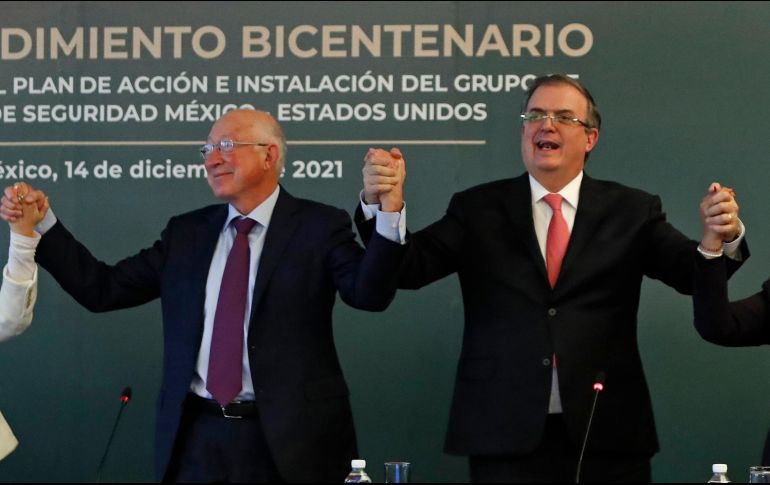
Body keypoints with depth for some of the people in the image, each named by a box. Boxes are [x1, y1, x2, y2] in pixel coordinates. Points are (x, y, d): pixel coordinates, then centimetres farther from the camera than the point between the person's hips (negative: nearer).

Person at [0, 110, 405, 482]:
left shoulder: (318, 226, -2)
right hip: (198, 436, 4)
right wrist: (40, 225, 4)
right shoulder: (187, 232, 12)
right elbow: (103, 289, 11)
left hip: (289, 436, -4)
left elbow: (370, 294, -17)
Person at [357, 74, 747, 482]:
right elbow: (409, 267, -2)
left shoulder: (631, 211, 8)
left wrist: (725, 239, -25)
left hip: (608, 436, 1)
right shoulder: (478, 209, 8)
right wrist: (382, 206, -21)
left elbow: (692, 272, -2)